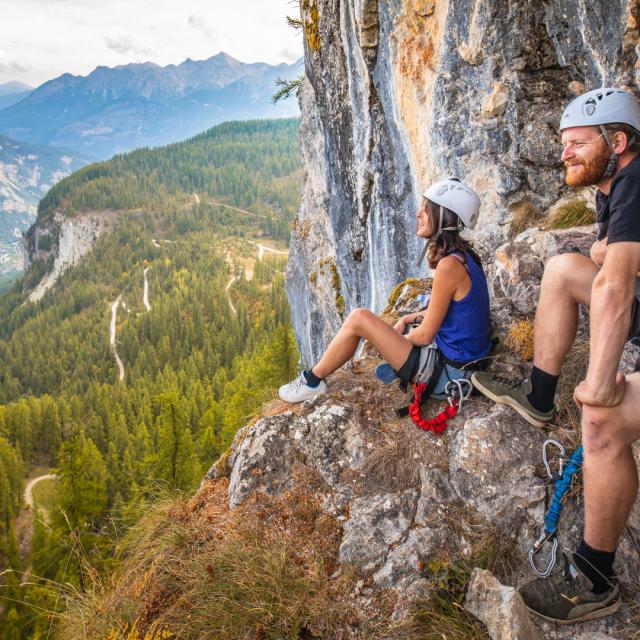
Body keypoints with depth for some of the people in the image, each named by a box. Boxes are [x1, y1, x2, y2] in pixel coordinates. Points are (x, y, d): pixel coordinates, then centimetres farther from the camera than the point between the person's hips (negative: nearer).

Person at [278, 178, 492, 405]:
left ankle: (312, 381, 6)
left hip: (447, 373, -10)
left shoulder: (449, 265, -24)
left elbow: (425, 335, -19)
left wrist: (399, 338, 0)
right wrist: (410, 318, 10)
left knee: (359, 318, -11)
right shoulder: (463, 256, 6)